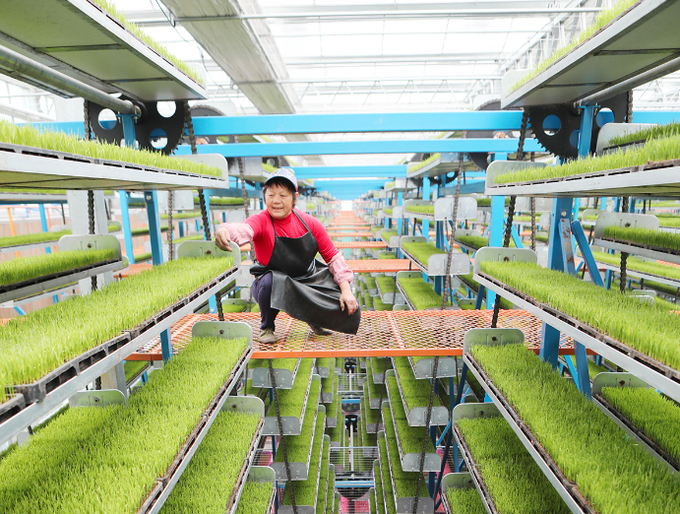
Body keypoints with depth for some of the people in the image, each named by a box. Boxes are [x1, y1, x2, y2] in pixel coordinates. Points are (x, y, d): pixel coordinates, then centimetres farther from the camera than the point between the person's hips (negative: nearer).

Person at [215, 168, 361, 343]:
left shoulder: (310, 223, -10)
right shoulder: (261, 221, -19)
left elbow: (333, 257, -4)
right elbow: (244, 229, -44)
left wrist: (346, 290, -12)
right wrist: (224, 230, -69)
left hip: (308, 282, 3)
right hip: (275, 286, -2)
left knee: (349, 308, -12)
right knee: (270, 280, -38)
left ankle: (314, 320, 24)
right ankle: (267, 328, -6)